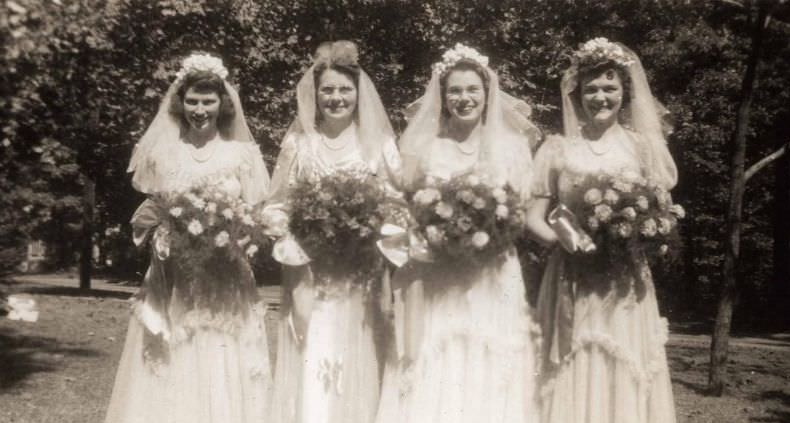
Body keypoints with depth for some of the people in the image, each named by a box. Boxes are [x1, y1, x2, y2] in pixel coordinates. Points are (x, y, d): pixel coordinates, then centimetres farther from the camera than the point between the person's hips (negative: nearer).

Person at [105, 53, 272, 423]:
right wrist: (163, 236, -10)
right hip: (172, 283, 1)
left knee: (223, 379, 1)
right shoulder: (161, 152, 6)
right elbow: (145, 216, 9)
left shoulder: (242, 154, 3)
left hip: (226, 284, -1)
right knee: (168, 383, 1)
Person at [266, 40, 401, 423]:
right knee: (310, 367, 0)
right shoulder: (299, 141, 6)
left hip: (360, 277, 0)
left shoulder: (378, 143, 6)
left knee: (356, 365, 4)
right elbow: (279, 204, 6)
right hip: (309, 276, 0)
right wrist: (293, 239, -12)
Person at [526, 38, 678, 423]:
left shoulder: (642, 146, 5)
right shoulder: (557, 148, 4)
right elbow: (534, 217, 3)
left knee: (626, 377, 2)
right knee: (572, 379, 2)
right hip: (572, 283, 0)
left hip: (626, 283, 1)